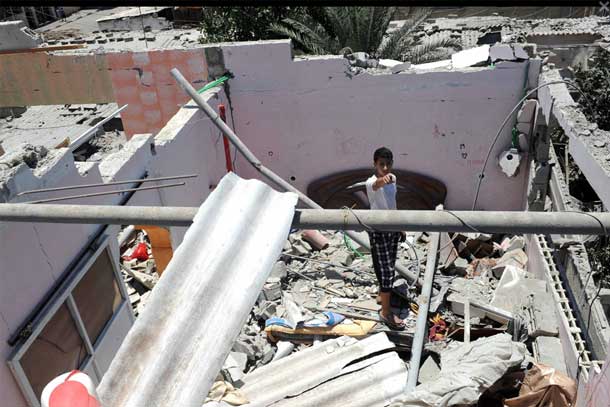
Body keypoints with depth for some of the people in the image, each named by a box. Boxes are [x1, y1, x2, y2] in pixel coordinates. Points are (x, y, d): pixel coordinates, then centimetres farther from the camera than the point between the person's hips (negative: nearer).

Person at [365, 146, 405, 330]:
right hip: (378, 229, -8)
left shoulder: (393, 178, 4)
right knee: (386, 268, -7)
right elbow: (376, 186, -47)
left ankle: (382, 295, 40)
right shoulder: (371, 182, -21)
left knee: (389, 266, 19)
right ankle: (386, 311, 1)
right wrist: (382, 180, -71)